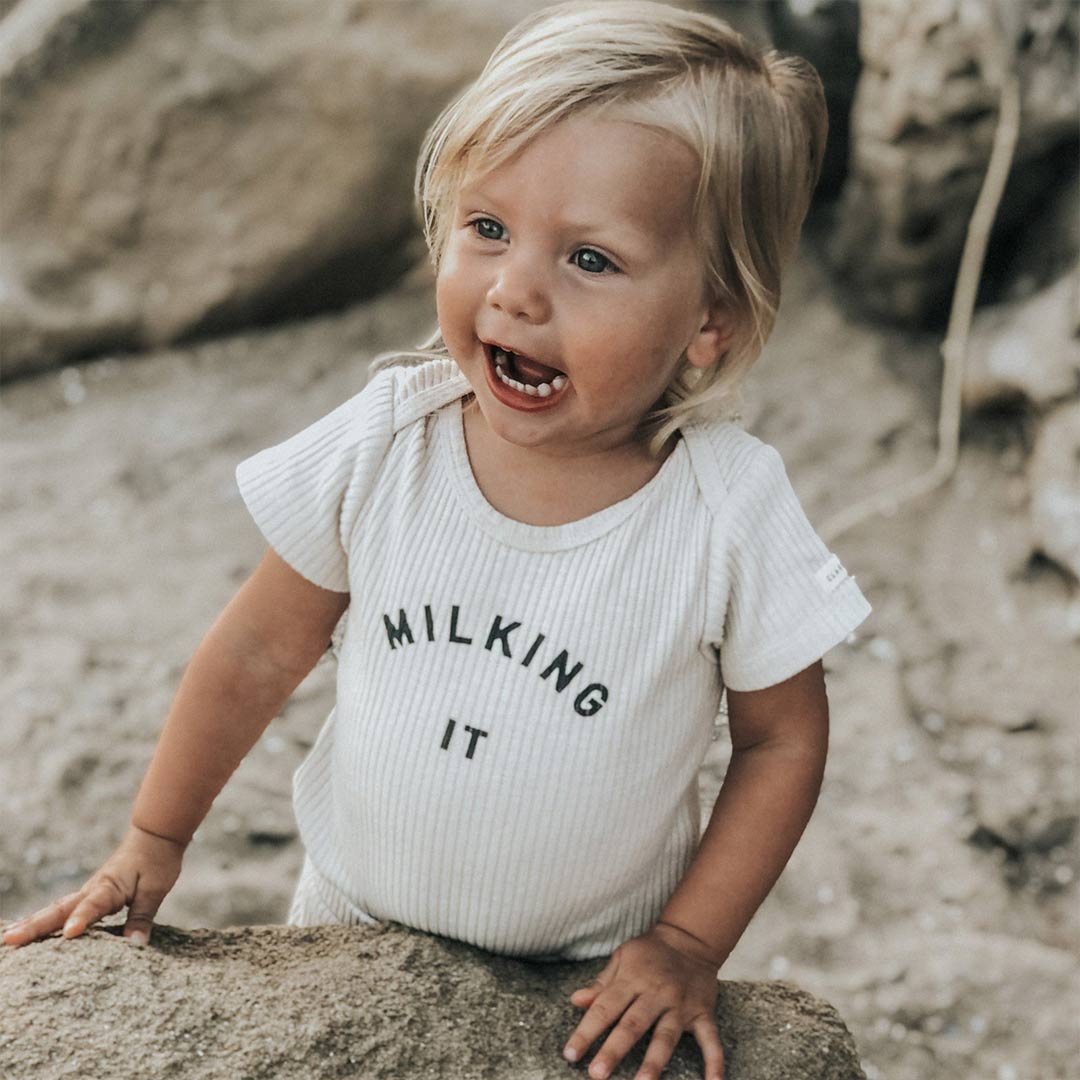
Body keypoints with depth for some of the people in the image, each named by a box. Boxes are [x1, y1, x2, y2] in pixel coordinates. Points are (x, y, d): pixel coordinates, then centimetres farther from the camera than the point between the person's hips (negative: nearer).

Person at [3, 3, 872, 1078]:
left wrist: (688, 945, -11)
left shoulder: (728, 516, -24)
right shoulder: (383, 443, -19)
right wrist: (152, 844, 3)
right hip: (355, 920, 2)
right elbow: (258, 652, -5)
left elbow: (782, 739, -9)